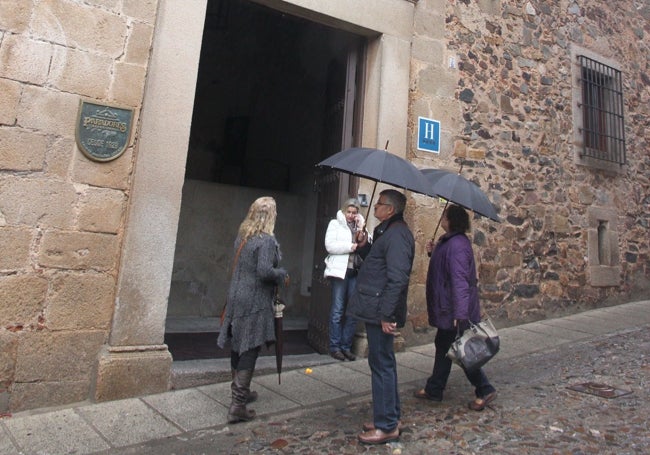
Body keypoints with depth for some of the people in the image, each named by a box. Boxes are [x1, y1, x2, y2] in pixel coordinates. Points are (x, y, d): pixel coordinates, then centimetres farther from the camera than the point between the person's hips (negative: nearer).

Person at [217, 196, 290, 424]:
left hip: (236, 296, 8)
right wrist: (282, 275, -8)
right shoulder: (267, 240, -16)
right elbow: (264, 271, -25)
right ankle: (238, 405, 1)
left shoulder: (242, 237, 8)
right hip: (255, 302, -8)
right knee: (249, 350, -2)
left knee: (238, 347, 18)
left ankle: (240, 391, 36)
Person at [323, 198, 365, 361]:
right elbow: (330, 246, -9)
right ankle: (335, 347, 8)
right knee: (338, 310, -1)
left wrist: (361, 229, -3)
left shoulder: (360, 226, 17)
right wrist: (351, 246, -12)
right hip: (340, 270, -4)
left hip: (356, 271, 4)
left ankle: (346, 346, 14)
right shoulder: (335, 224, 5)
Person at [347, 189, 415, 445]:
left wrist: (386, 314, -25)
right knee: (383, 364, 18)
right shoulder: (387, 232, 16)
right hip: (376, 309, 11)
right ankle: (390, 417, 32)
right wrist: (364, 246, 6)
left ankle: (387, 426, 12)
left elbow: (397, 279, -24)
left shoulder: (397, 234, -17)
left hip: (381, 312, -11)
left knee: (382, 365, -1)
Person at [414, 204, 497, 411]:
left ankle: (484, 390, 17)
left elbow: (460, 280, -30)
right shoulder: (448, 241, 9)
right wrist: (434, 252, 9)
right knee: (443, 346, 17)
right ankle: (434, 389, 29)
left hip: (453, 309, -11)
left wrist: (460, 314, -33)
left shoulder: (457, 245, -23)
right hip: (447, 307, 11)